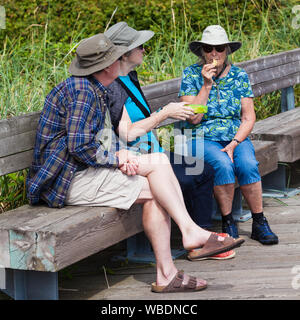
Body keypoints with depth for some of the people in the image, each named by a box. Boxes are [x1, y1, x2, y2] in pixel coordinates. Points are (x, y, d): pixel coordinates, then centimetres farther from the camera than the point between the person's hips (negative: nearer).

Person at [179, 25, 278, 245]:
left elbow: (249, 118, 2)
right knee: (224, 165, -33)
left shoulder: (239, 76, 6)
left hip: (237, 136, 2)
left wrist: (234, 144, -13)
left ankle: (259, 223, -18)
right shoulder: (191, 75, -1)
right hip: (202, 138, -2)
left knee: (248, 165, -29)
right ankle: (228, 223, -19)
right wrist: (207, 85, -15)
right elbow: (193, 118, -9)